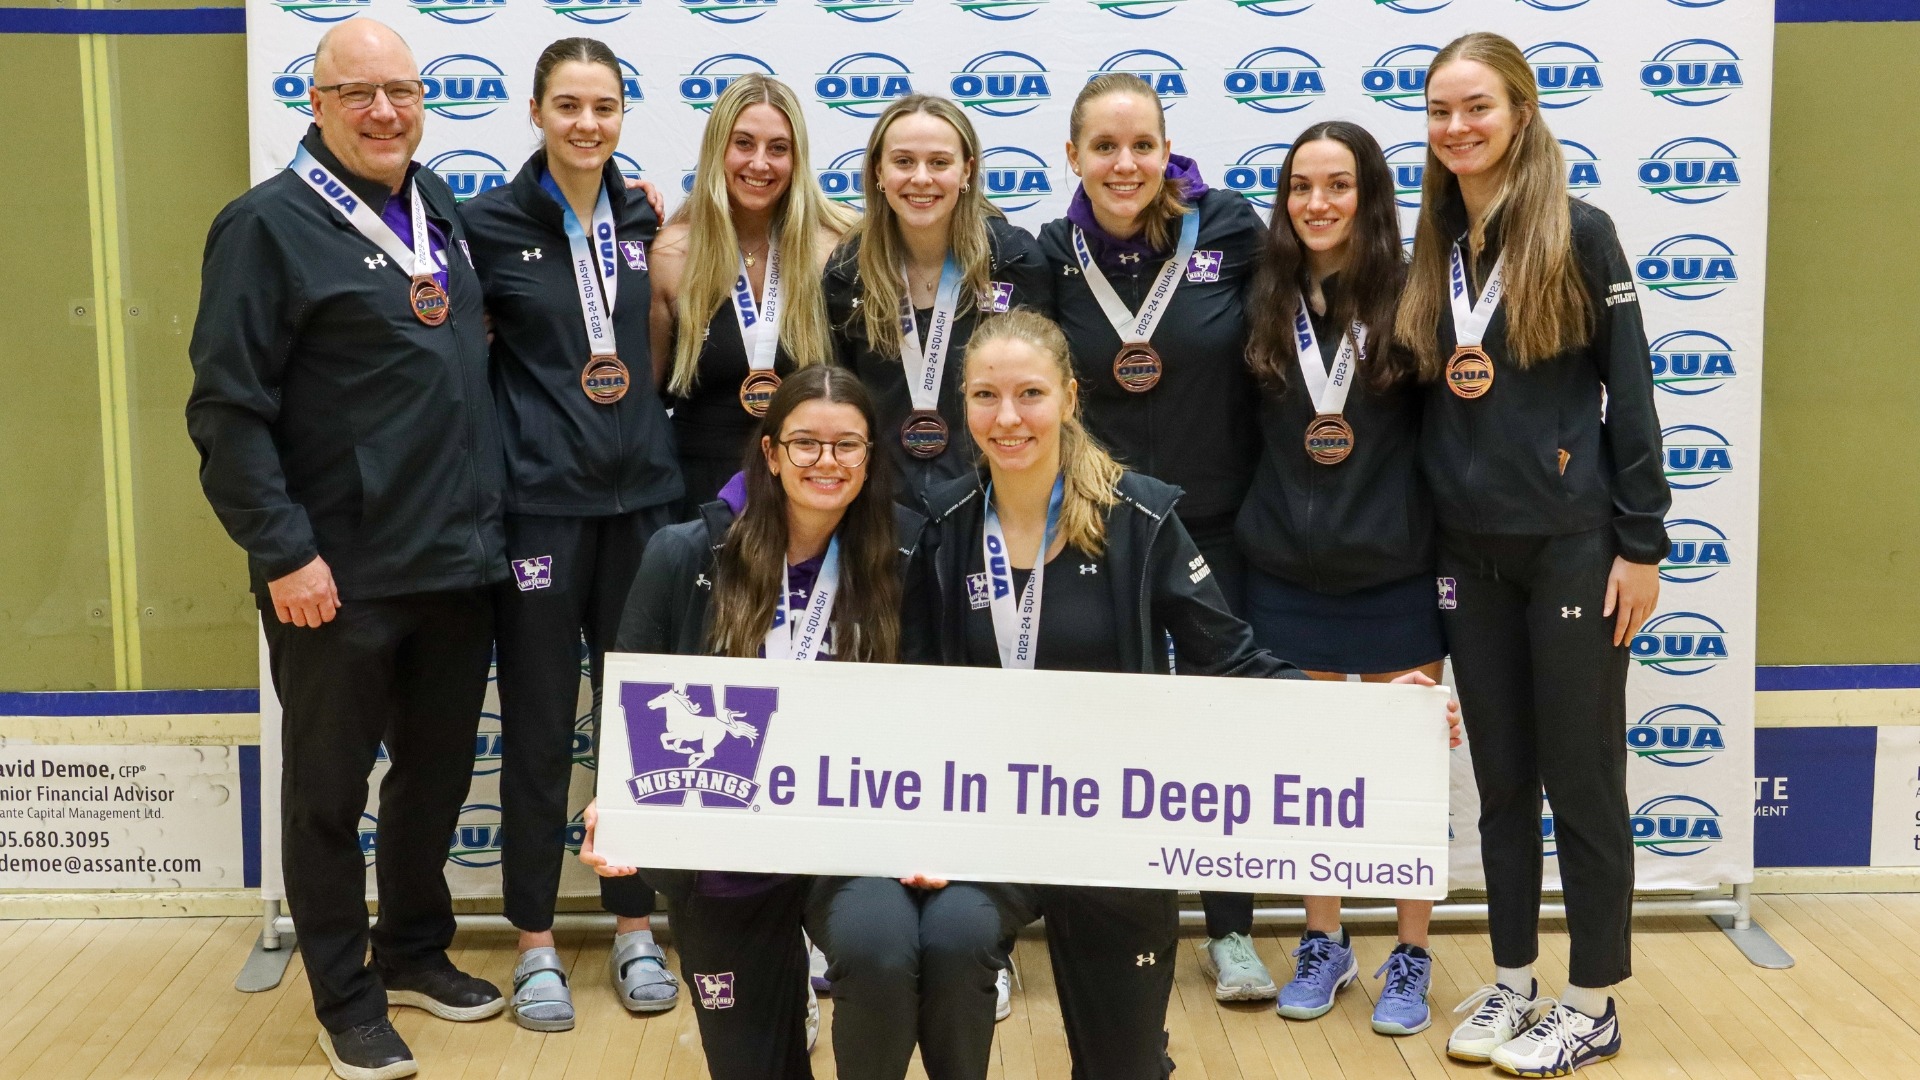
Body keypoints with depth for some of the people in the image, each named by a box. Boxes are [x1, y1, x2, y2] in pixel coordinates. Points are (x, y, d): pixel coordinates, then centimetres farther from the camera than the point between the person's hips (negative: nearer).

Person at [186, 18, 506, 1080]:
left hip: (457, 559, 7)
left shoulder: (437, 204, 10)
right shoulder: (267, 224, -10)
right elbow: (228, 408, -14)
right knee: (330, 787, 8)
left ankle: (415, 951, 36)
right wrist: (283, 550, -18)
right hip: (339, 578, -7)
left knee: (438, 769, 18)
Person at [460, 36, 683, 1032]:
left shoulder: (649, 224, 7)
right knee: (537, 729, 4)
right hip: (537, 501, -3)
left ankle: (635, 929, 25)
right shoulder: (490, 225, -4)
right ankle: (535, 945, 19)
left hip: (641, 498, 4)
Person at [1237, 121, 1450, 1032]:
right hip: (1287, 569, 2)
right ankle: (1323, 943, 29)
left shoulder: (1409, 294, -6)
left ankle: (1411, 959, 21)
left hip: (1394, 571, -2)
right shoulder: (1265, 299, 1)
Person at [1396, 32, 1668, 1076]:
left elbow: (1629, 392, -7)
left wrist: (1641, 544, -9)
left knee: (1582, 777, 3)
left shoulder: (1577, 233, -6)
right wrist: (1420, 536, 4)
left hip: (1572, 544, -5)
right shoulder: (1434, 251, 8)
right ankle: (1512, 980, 25)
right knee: (1500, 776, 12)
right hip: (1470, 550, 5)